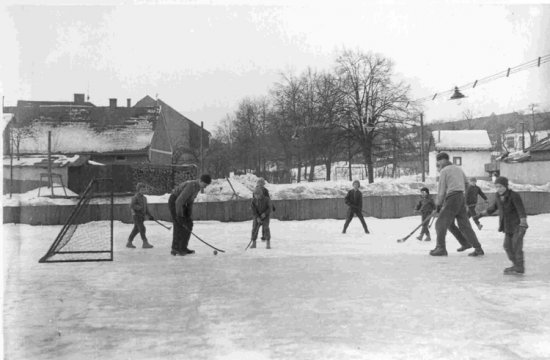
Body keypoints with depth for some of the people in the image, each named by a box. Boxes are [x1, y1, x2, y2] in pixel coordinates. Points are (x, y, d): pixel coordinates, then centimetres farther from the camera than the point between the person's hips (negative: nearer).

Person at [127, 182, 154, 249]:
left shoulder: (144, 198, 14)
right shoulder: (135, 197, -10)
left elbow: (146, 208, 20)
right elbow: (131, 206, -21)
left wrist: (149, 215, 12)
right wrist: (139, 207, -32)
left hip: (142, 216, 8)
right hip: (136, 215, -8)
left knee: (136, 230, 11)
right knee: (142, 229, -12)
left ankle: (129, 243, 20)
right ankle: (145, 243, -10)